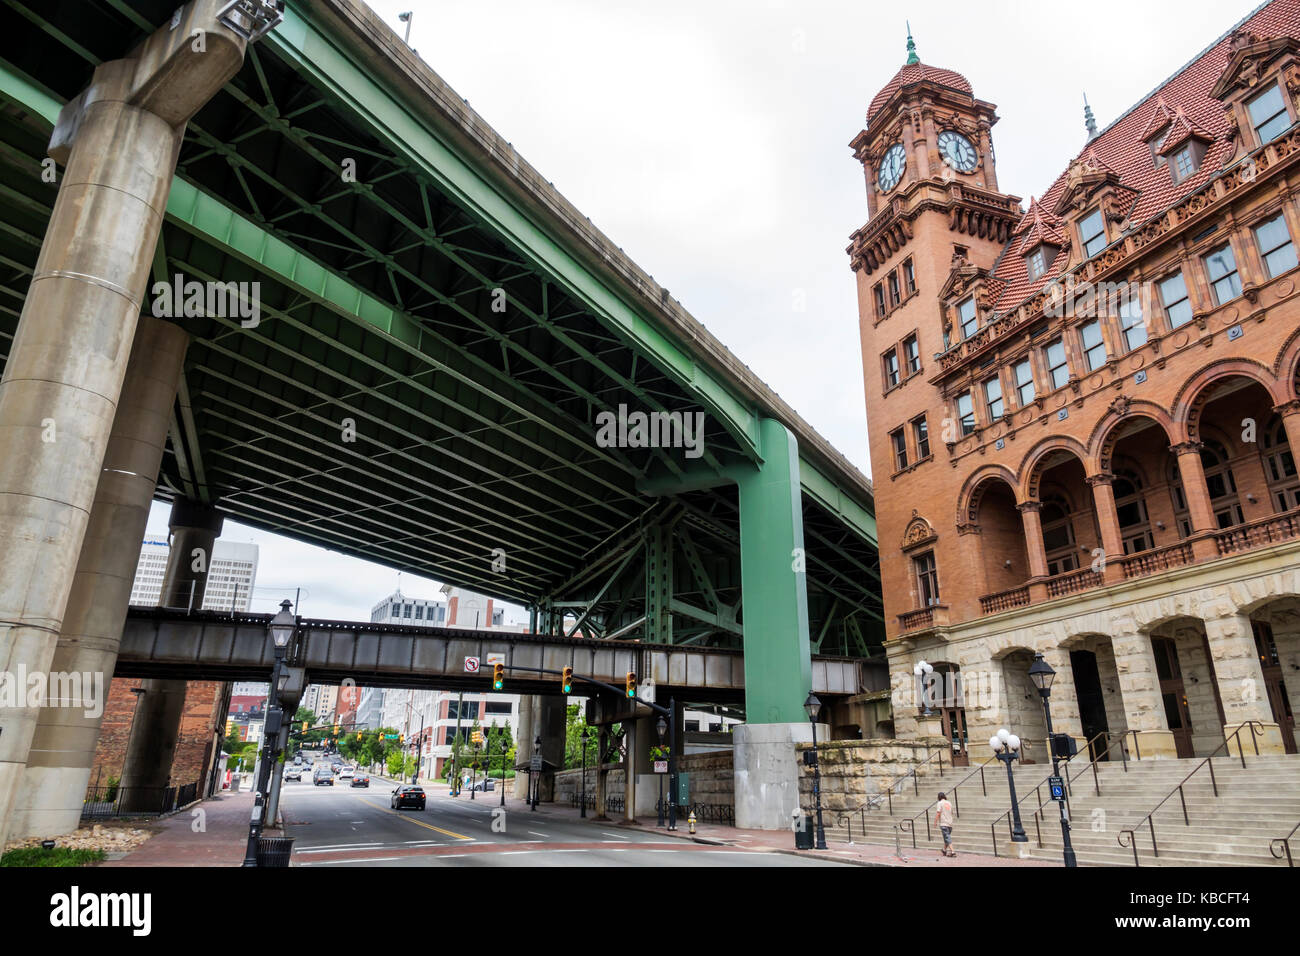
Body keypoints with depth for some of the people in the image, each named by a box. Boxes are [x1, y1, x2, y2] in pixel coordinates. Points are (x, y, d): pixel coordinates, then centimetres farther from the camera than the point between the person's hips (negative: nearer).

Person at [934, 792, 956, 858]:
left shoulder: (940, 803, -7)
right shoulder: (949, 803, 11)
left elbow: (938, 813, -15)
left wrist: (935, 822, -9)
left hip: (943, 823, -6)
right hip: (950, 823, 7)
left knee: (947, 838, -7)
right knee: (947, 837, 18)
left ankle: (952, 851, -17)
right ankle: (944, 850, 30)